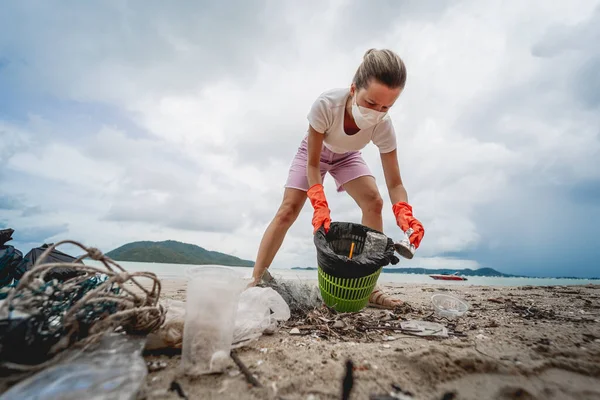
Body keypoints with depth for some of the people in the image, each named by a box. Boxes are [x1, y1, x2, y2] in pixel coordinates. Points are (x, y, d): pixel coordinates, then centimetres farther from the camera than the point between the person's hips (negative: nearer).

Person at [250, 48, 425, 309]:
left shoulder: (383, 127, -32)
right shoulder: (326, 104, -39)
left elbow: (395, 183, -27)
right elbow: (312, 164, -31)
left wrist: (404, 214, -48)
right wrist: (319, 205, -45)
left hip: (347, 157, 2)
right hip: (314, 152, -1)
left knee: (374, 201, -21)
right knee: (288, 209, -14)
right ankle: (256, 280, -2)